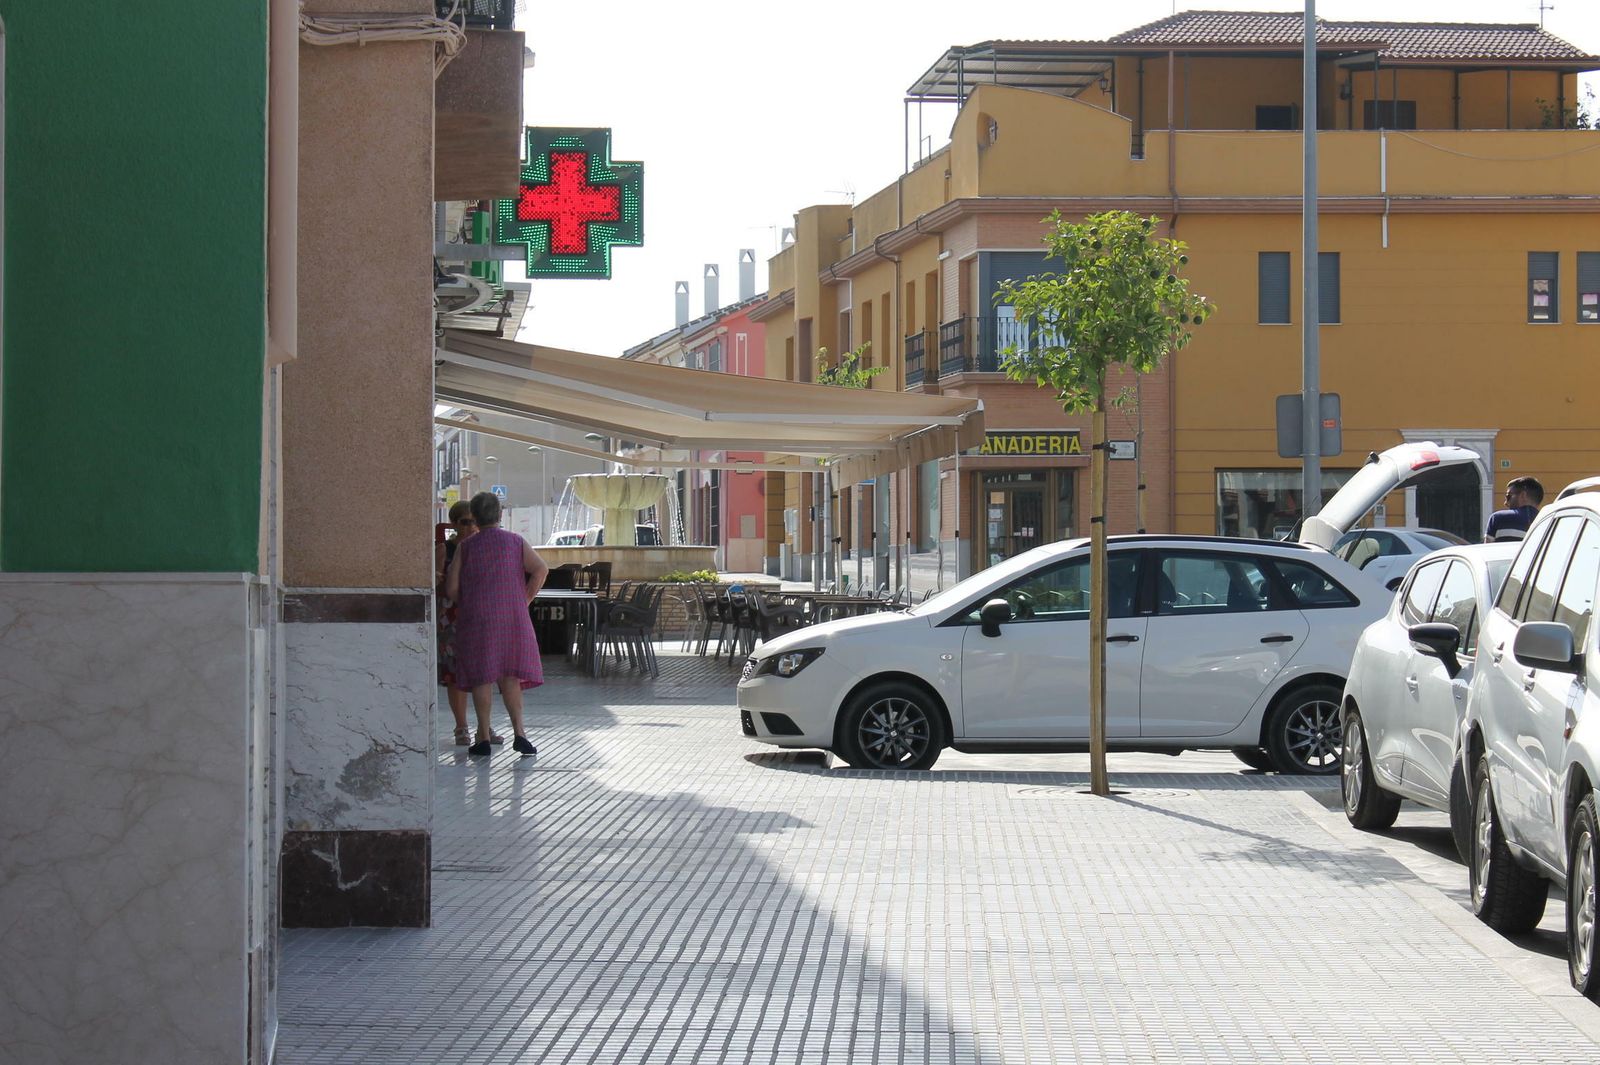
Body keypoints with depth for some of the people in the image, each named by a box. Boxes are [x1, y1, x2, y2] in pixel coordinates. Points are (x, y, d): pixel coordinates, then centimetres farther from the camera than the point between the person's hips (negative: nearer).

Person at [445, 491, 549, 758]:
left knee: (481, 678, 3)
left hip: (476, 619, -1)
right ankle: (519, 732, -6)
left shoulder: (466, 547, 4)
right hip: (511, 616, 1)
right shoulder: (516, 542, 5)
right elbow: (540, 569, -8)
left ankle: (484, 737, 2)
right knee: (510, 676, 6)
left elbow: (451, 588, 0)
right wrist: (525, 601, -1)